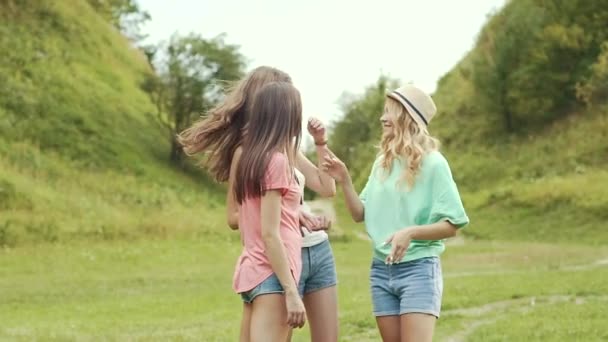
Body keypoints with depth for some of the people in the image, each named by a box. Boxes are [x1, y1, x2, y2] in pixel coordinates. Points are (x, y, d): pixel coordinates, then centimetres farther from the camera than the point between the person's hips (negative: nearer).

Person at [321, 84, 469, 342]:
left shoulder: (432, 163, -8)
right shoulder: (382, 163, 9)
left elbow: (452, 224, -9)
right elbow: (360, 214, 13)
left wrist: (411, 232, -24)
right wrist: (345, 182, -2)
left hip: (419, 269, -6)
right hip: (381, 270, 6)